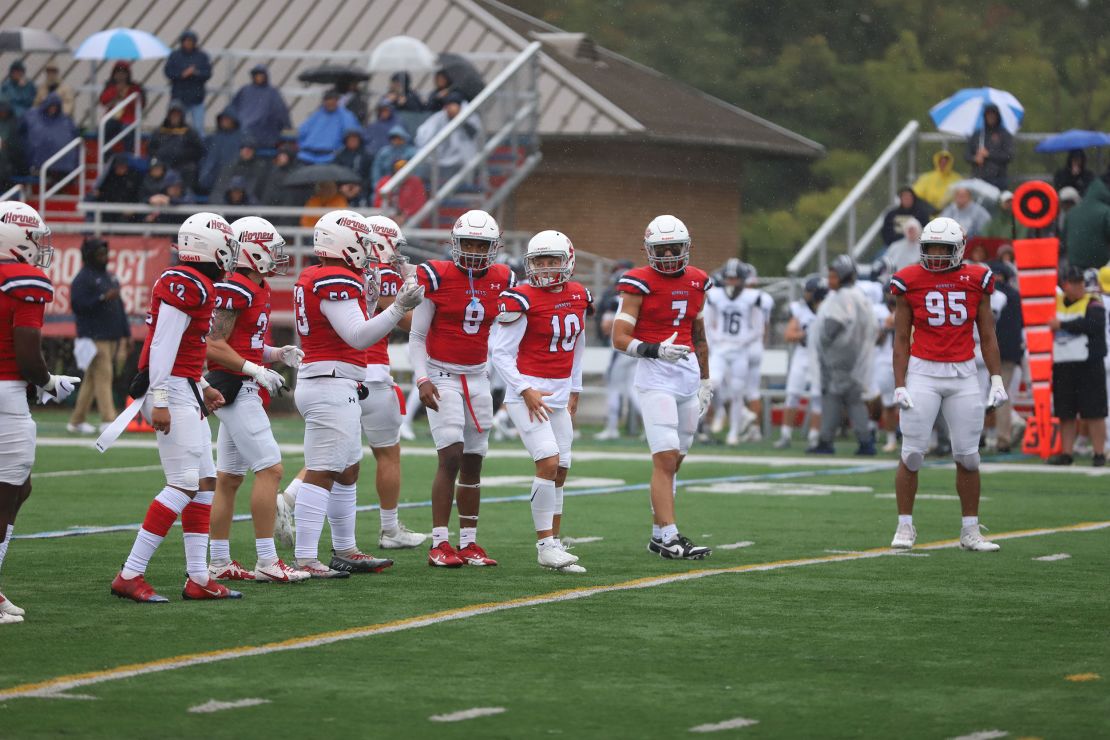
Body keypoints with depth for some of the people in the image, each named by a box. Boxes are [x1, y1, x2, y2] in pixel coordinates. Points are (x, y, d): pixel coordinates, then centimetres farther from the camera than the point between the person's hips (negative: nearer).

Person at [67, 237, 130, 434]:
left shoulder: (110, 277, 20)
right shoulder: (83, 279, -6)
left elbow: (119, 306, 23)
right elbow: (77, 305, -16)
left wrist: (126, 333, 20)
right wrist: (102, 298, -21)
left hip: (112, 337, 8)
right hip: (94, 337, -8)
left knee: (92, 379, 9)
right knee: (103, 376, -14)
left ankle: (76, 421, 14)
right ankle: (108, 419, -18)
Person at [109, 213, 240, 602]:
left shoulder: (186, 283, 16)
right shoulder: (189, 285, -15)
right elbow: (163, 345, -19)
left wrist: (202, 388, 23)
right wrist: (160, 402, -21)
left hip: (186, 392, 11)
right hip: (173, 392, -11)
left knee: (204, 482, 11)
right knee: (183, 485, -11)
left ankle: (198, 577, 13)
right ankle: (130, 575, -10)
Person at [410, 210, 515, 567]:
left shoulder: (501, 281, 3)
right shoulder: (437, 278, -9)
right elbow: (416, 336, -4)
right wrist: (422, 380, -14)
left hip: (478, 378, 5)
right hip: (441, 376, -5)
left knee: (473, 463, 6)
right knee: (451, 457, -15)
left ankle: (468, 543, 14)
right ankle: (439, 544, -11)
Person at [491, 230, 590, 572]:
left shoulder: (577, 296, 7)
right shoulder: (523, 300, -12)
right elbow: (501, 351, -11)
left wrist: (574, 390, 19)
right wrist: (525, 391, -17)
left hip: (560, 394, 7)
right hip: (527, 392, -7)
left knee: (560, 472, 6)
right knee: (549, 462, -17)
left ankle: (554, 544, 14)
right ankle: (545, 545, -9)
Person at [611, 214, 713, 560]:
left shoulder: (696, 283, 11)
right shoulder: (640, 284, -7)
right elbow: (619, 338, -11)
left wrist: (706, 380, 23)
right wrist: (657, 350, -25)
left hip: (688, 375, 6)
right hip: (655, 376, -6)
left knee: (674, 459, 10)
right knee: (665, 459, -13)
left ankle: (659, 534, 17)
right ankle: (670, 537, -14)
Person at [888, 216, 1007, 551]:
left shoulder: (976, 279, 3)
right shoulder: (910, 281, -1)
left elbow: (987, 335, 9)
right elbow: (901, 338, 2)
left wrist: (997, 380, 3)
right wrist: (899, 386, -4)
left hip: (963, 374, 2)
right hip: (922, 372, -2)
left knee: (968, 456, 2)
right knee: (912, 454, -4)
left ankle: (970, 532, 11)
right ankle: (905, 527, 7)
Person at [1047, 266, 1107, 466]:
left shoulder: (1093, 303, -3)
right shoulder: (1056, 302, 13)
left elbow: (1091, 324, -20)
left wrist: (1062, 324, -16)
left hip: (1088, 365, -5)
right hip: (1061, 365, 5)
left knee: (1094, 412, -4)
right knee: (1065, 413, 8)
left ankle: (1099, 453, -1)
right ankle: (1066, 453, 14)